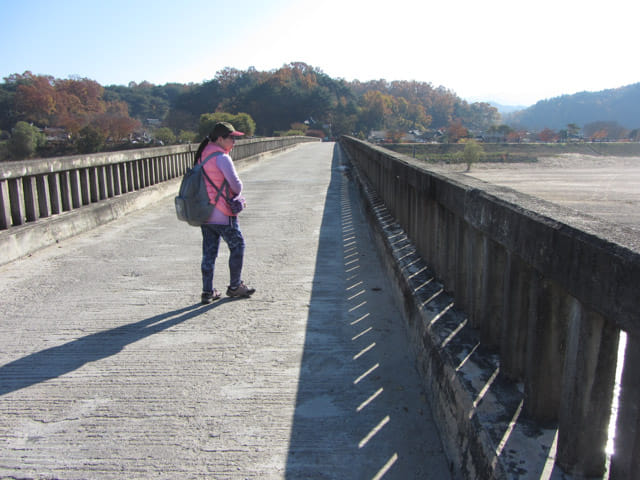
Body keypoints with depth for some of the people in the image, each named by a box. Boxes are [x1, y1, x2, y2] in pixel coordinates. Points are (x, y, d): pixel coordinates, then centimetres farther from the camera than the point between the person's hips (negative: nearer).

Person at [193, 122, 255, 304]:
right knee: (237, 246, 9)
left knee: (209, 252, 12)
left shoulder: (202, 156, 11)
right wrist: (238, 196, 8)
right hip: (222, 215, -8)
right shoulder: (222, 158, -15)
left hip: (204, 213, 8)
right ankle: (235, 286, 18)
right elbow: (236, 185, -16)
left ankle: (208, 291, 16)